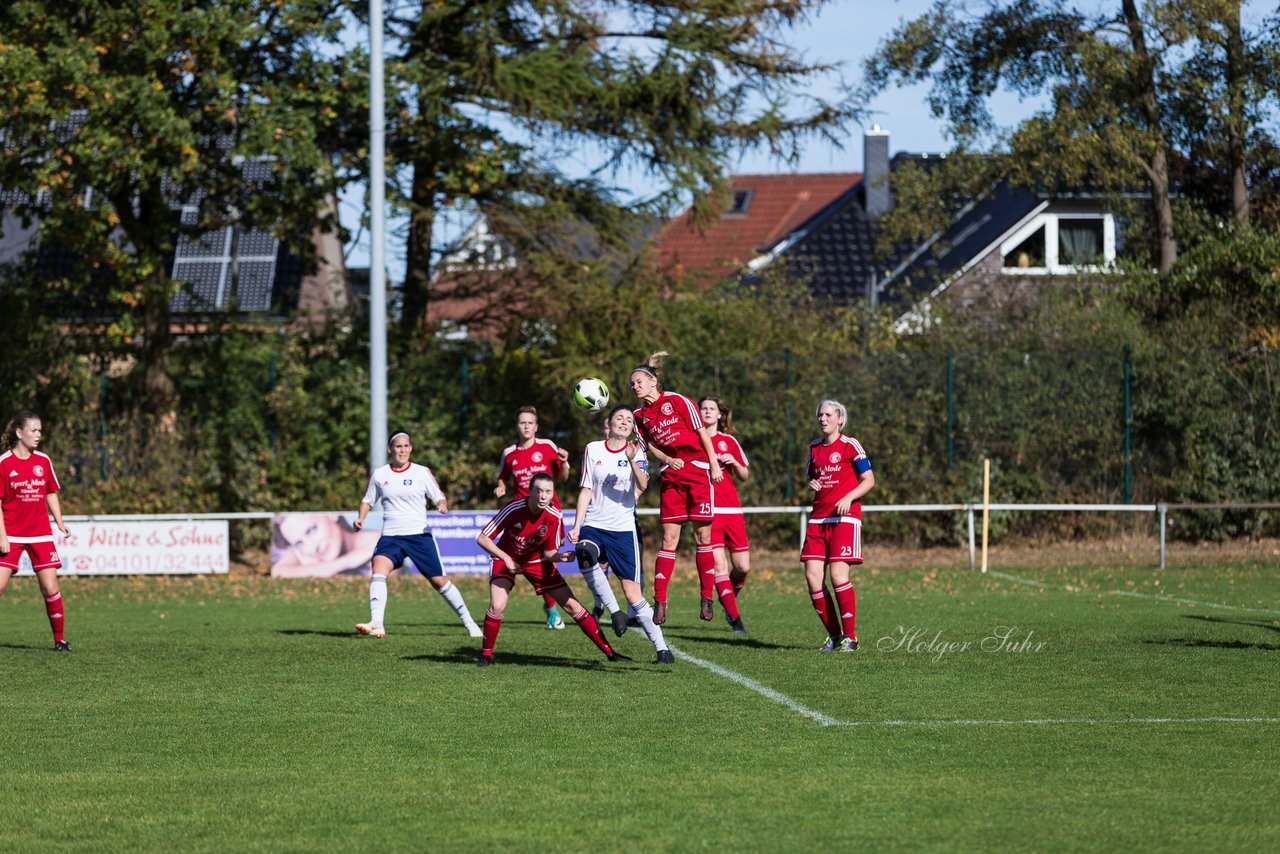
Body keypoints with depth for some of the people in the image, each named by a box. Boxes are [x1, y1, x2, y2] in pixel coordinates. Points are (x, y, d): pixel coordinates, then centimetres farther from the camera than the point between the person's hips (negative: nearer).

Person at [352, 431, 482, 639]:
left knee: (439, 581, 3)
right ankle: (376, 625, -33)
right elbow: (368, 499, 18)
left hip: (419, 535, -1)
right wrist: (361, 517, -1)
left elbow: (439, 497, 2)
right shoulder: (379, 474, 6)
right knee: (378, 570, -25)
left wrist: (443, 505, -21)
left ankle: (468, 622, 20)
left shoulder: (422, 473, 1)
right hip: (390, 536, 1)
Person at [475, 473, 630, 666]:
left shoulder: (554, 517, -20)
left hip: (536, 561, 2)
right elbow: (482, 538, -23)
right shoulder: (514, 509, -29)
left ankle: (609, 652, 7)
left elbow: (549, 553, -8)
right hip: (506, 559, -2)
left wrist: (559, 556, -31)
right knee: (497, 606, -25)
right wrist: (506, 558, -31)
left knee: (572, 605, -2)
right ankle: (486, 654, -2)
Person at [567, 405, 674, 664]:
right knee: (585, 554, -35)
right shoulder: (593, 450, 6)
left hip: (623, 528, -1)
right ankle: (614, 611, -22)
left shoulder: (636, 451, 2)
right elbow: (586, 490, 7)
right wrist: (576, 526, 0)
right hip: (593, 524, 1)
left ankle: (661, 647, 6)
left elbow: (642, 485, -16)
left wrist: (633, 461, -33)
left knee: (632, 592, -5)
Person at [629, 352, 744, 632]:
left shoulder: (677, 401, -6)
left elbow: (701, 431, -4)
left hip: (698, 471, -3)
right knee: (669, 537, -4)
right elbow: (650, 446, 11)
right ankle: (660, 603, -5)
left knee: (703, 536, -2)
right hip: (671, 476, 3)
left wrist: (714, 464, -8)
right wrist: (667, 460, -10)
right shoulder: (640, 416, 7)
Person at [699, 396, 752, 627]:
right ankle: (734, 617, -9)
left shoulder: (729, 441, 12)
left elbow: (744, 476, 15)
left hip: (732, 510, 3)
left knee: (743, 567, 0)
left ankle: (729, 598, 29)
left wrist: (734, 463, -5)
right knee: (719, 565, -14)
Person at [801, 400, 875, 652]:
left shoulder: (850, 446, -3)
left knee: (838, 575, -15)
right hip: (818, 518, 6)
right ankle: (834, 634, 7)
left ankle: (850, 636, -5)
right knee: (812, 575, -5)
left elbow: (869, 480, -4)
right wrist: (810, 482, 4)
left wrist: (848, 498, -19)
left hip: (845, 518, -6)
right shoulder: (814, 447, 14)